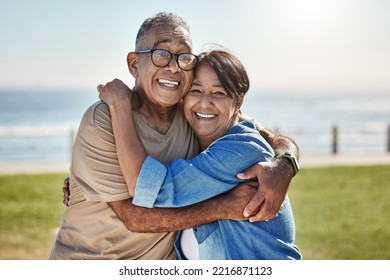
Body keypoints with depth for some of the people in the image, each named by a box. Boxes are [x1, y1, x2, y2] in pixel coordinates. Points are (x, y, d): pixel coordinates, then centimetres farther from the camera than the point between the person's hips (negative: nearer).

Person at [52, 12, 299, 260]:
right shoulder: (102, 121, -17)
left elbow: (280, 142, -2)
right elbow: (134, 217, -21)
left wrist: (282, 168, -25)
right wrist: (225, 207, -23)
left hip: (163, 257, 5)